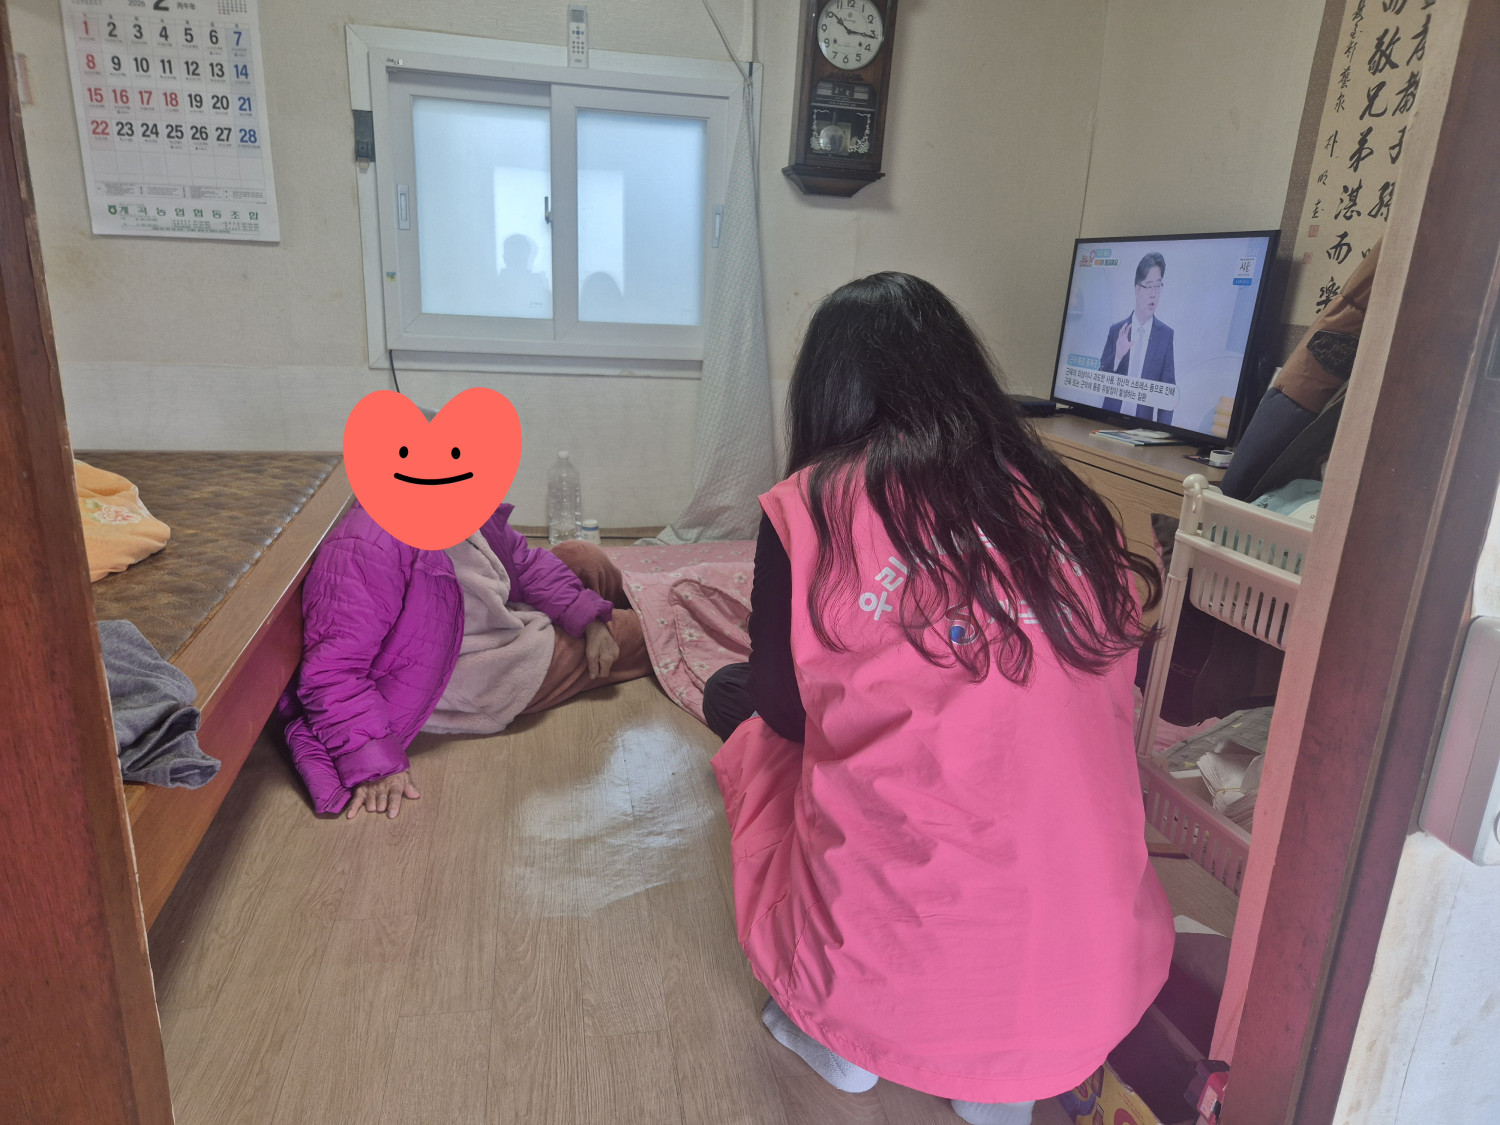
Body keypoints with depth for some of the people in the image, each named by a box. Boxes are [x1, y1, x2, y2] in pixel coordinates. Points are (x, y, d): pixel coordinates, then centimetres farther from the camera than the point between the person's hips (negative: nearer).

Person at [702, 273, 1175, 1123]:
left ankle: (840, 1035, 24)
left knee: (736, 700, 20)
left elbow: (783, 709, 2)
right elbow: (1111, 690, 13)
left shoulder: (811, 507, -8)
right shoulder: (1059, 498, 2)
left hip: (905, 936, -3)